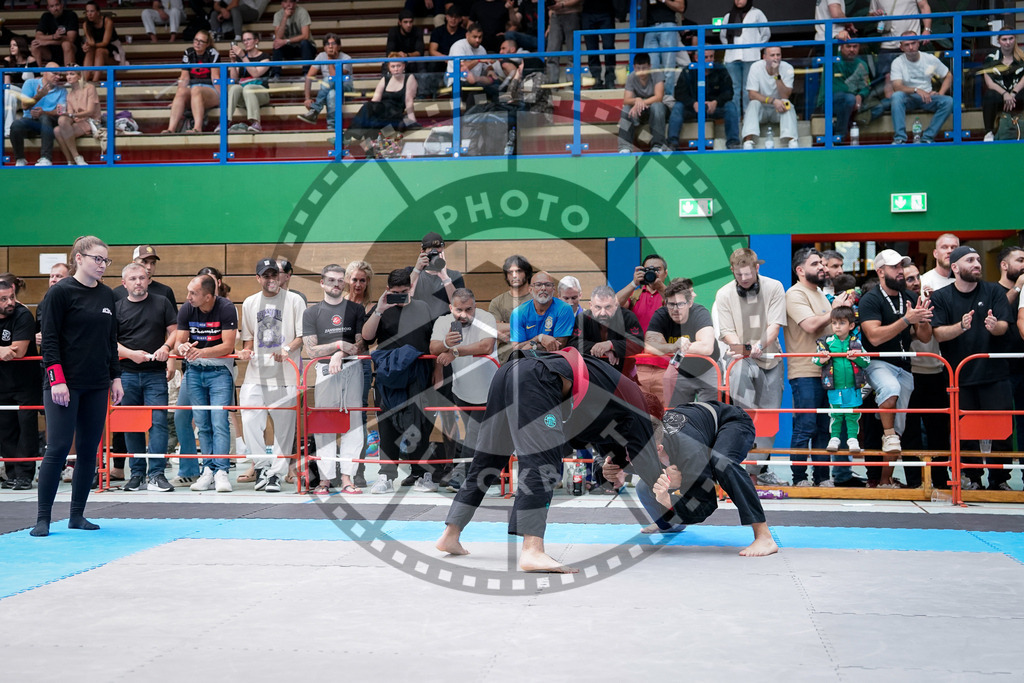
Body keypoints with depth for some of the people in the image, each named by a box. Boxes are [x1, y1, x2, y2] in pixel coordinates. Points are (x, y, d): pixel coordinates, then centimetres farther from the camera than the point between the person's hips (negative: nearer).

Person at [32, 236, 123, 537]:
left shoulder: (106, 295, 12)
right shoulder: (61, 292, -6)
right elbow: (49, 340, -10)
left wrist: (116, 377, 12)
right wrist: (57, 380, -17)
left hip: (96, 386, 6)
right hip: (65, 384, -6)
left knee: (89, 450, 7)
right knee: (58, 448, -8)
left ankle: (77, 515, 16)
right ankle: (43, 518, -1)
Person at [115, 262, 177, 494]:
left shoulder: (162, 303, 8)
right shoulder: (117, 308, 9)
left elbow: (175, 331, 8)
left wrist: (166, 347, -12)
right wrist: (131, 354, -10)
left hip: (156, 373, -1)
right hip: (127, 374, 1)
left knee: (158, 421, -9)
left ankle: (156, 474, -7)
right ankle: (137, 473, 13)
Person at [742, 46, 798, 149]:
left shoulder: (787, 68, -10)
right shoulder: (756, 67, -12)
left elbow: (785, 96, -19)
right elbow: (752, 94, -18)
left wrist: (777, 74, -30)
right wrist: (773, 101, -32)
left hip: (779, 110, 1)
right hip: (761, 109, 0)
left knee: (787, 104, -30)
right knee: (753, 103, -31)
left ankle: (791, 141, -46)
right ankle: (748, 141, -47)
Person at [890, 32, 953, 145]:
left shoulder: (930, 59, 2)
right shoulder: (898, 63, -6)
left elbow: (948, 76, 11)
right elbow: (897, 87, -19)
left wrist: (940, 94, -6)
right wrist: (917, 90, -35)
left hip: (928, 97, 2)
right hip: (908, 98, -2)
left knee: (948, 101, -26)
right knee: (897, 96, -36)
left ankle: (927, 138, -26)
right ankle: (899, 138, -37)